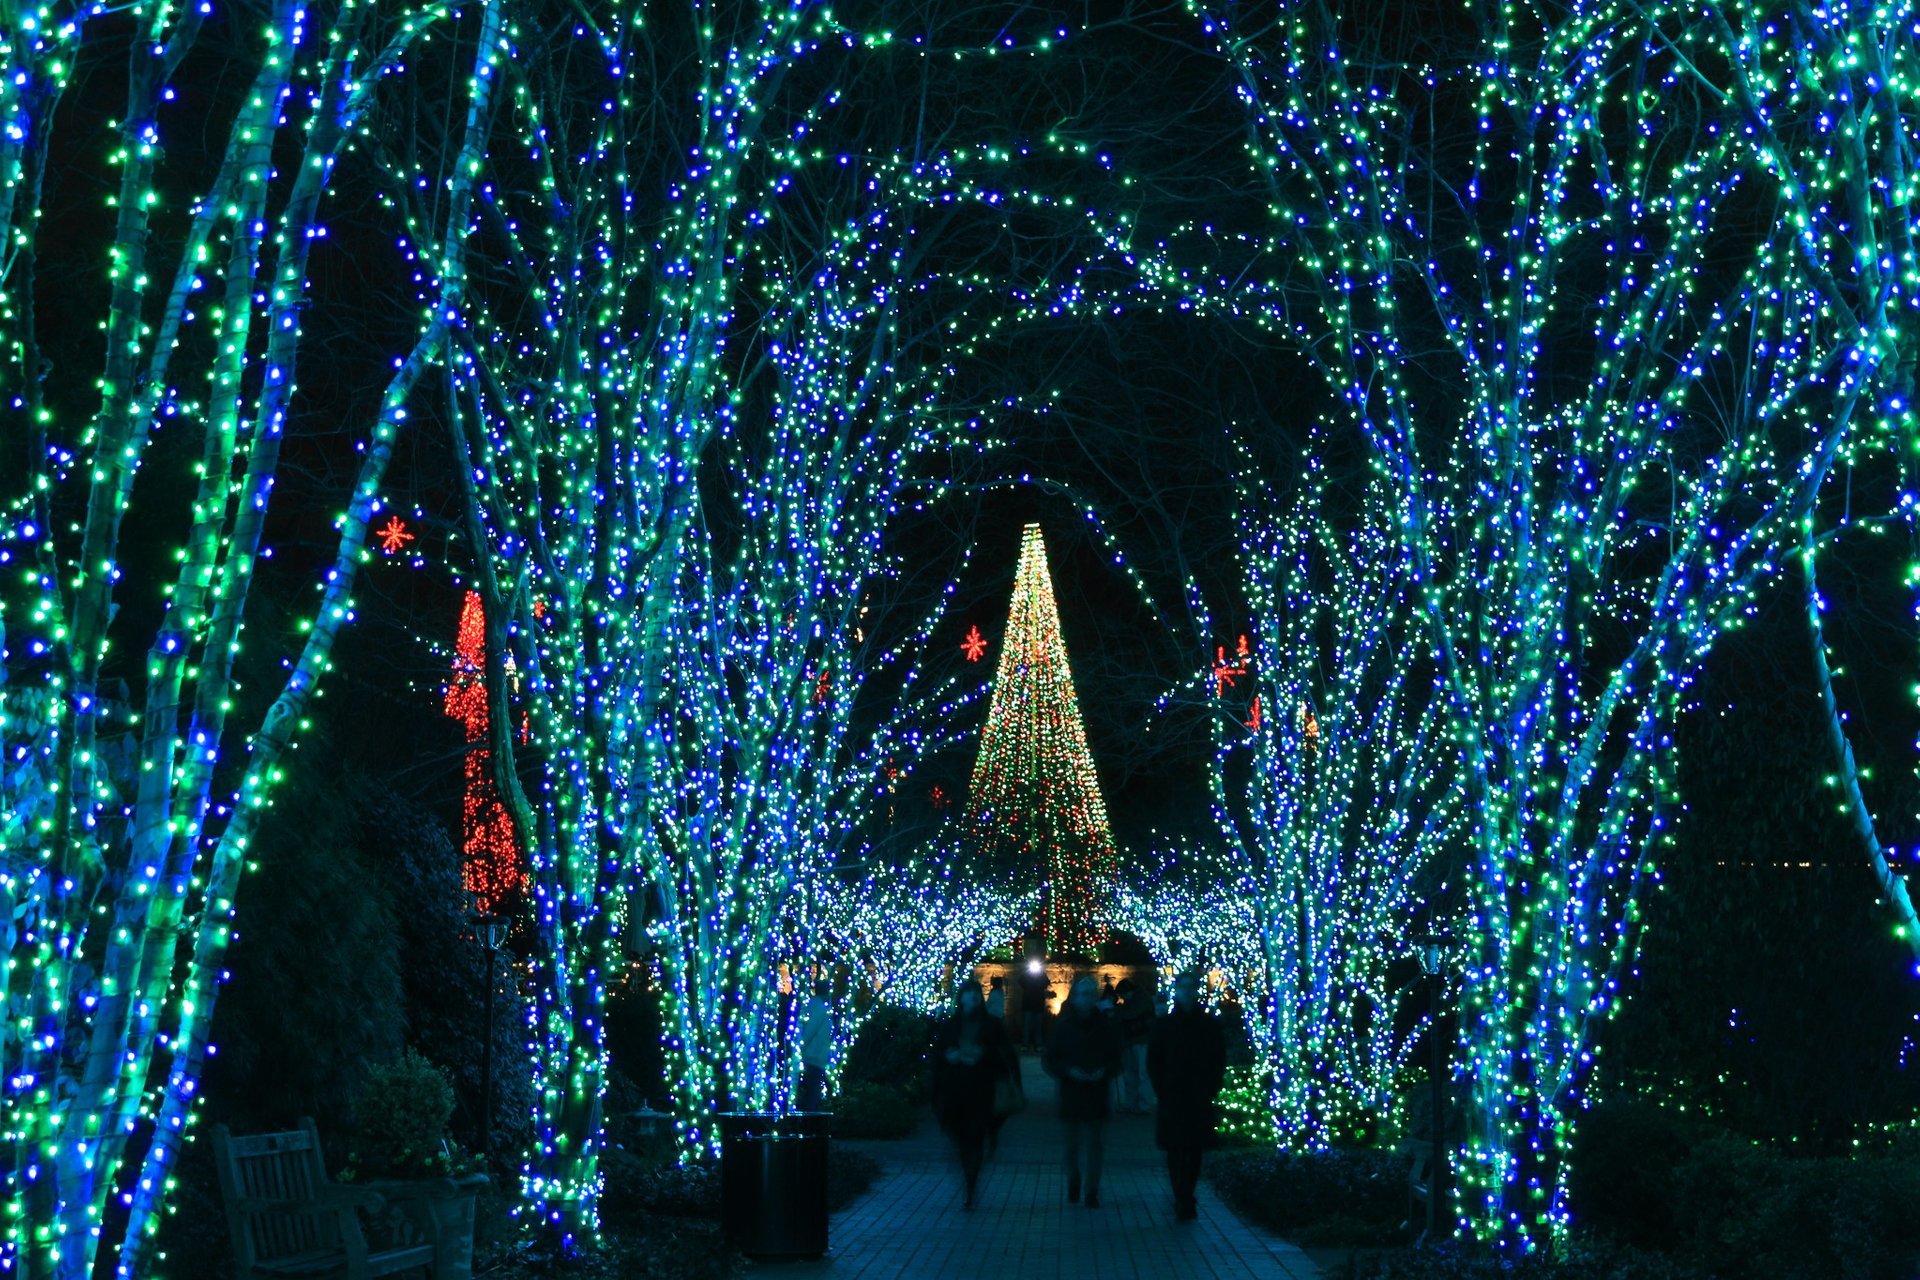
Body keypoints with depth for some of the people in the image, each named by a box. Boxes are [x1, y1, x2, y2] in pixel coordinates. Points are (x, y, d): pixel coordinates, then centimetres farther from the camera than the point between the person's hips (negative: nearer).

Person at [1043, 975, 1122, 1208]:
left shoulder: (1106, 1026, 0)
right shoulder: (1063, 1026, -2)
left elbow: (1116, 1059, 5)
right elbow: (1050, 1060, 0)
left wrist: (1104, 1072, -15)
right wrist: (1069, 1071, -16)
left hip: (1098, 1093, 0)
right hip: (1070, 1092, 0)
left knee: (1095, 1144, -1)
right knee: (1072, 1144, 10)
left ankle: (1092, 1191, 7)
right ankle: (1073, 1184, 32)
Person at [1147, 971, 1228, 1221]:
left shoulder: (1209, 1024, 3)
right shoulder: (1165, 1025, 2)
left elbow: (1219, 1060, 8)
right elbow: (1153, 1061, 5)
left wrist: (1211, 1088, -2)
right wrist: (1162, 1091, -3)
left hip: (1201, 1100, 1)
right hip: (1172, 1098, -1)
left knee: (1195, 1150, 4)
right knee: (1176, 1151, -3)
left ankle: (1184, 1201, 14)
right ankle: (1184, 1202, -1)